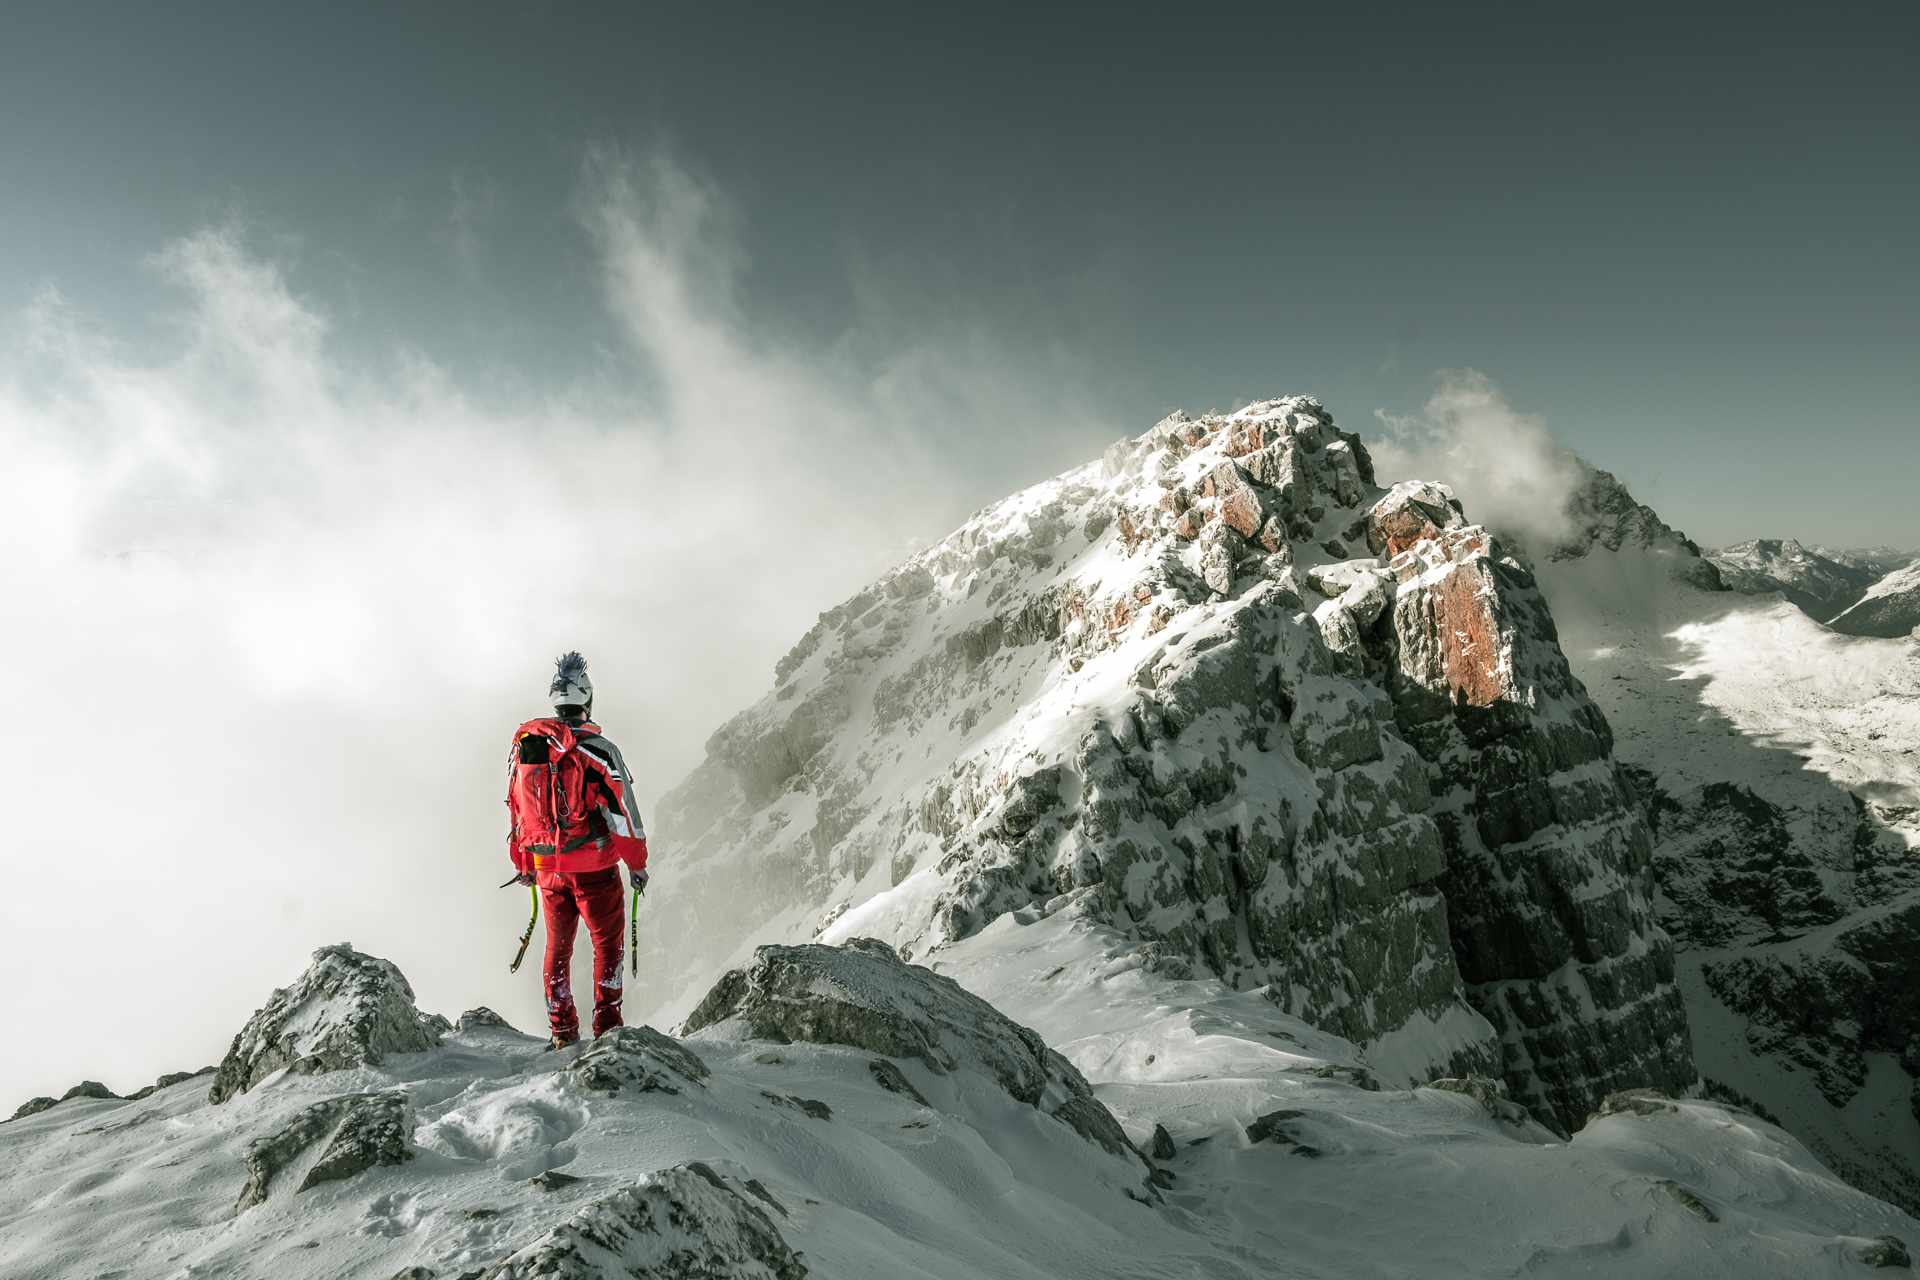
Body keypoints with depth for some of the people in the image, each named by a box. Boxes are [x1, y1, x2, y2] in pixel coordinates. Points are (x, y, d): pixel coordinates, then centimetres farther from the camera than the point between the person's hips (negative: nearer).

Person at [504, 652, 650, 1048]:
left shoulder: (524, 747, 3)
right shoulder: (598, 748, -13)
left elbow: (515, 810, 12)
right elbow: (624, 810, -12)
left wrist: (522, 863, 24)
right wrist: (637, 863, -1)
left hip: (548, 868, 5)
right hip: (594, 867, -5)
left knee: (558, 946, 17)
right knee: (608, 942, 9)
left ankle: (562, 1031, 21)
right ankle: (606, 1022, 6)